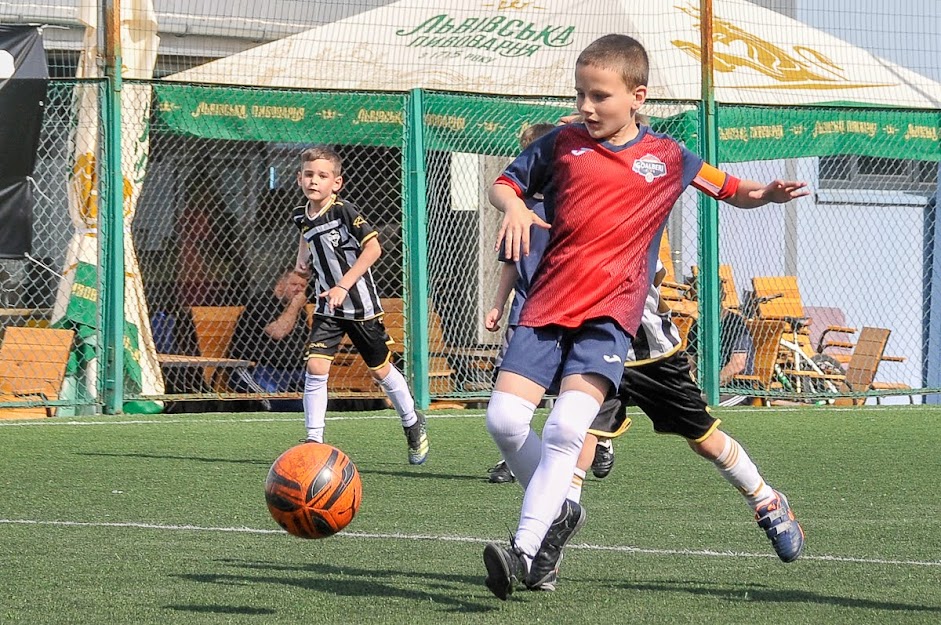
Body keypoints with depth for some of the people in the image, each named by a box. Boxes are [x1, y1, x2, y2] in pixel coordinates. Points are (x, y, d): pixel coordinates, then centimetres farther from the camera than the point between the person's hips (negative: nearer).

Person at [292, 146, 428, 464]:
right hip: (327, 305, 4)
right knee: (315, 366, -12)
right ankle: (314, 441, -5)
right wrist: (302, 260, 8)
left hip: (361, 305, -4)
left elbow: (373, 248, -20)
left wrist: (344, 286, -23)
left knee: (381, 370, 10)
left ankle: (413, 423, 34)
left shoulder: (344, 211, -19)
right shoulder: (301, 216, 0)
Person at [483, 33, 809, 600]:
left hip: (610, 315, -3)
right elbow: (506, 182, 17)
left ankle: (524, 551, -24)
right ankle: (557, 511, 17)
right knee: (504, 418, -8)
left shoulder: (668, 159, 6)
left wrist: (768, 193, -5)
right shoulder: (563, 144, 7)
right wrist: (514, 206, -7)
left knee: (566, 428, -22)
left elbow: (733, 190, 17)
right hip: (547, 306, 3)